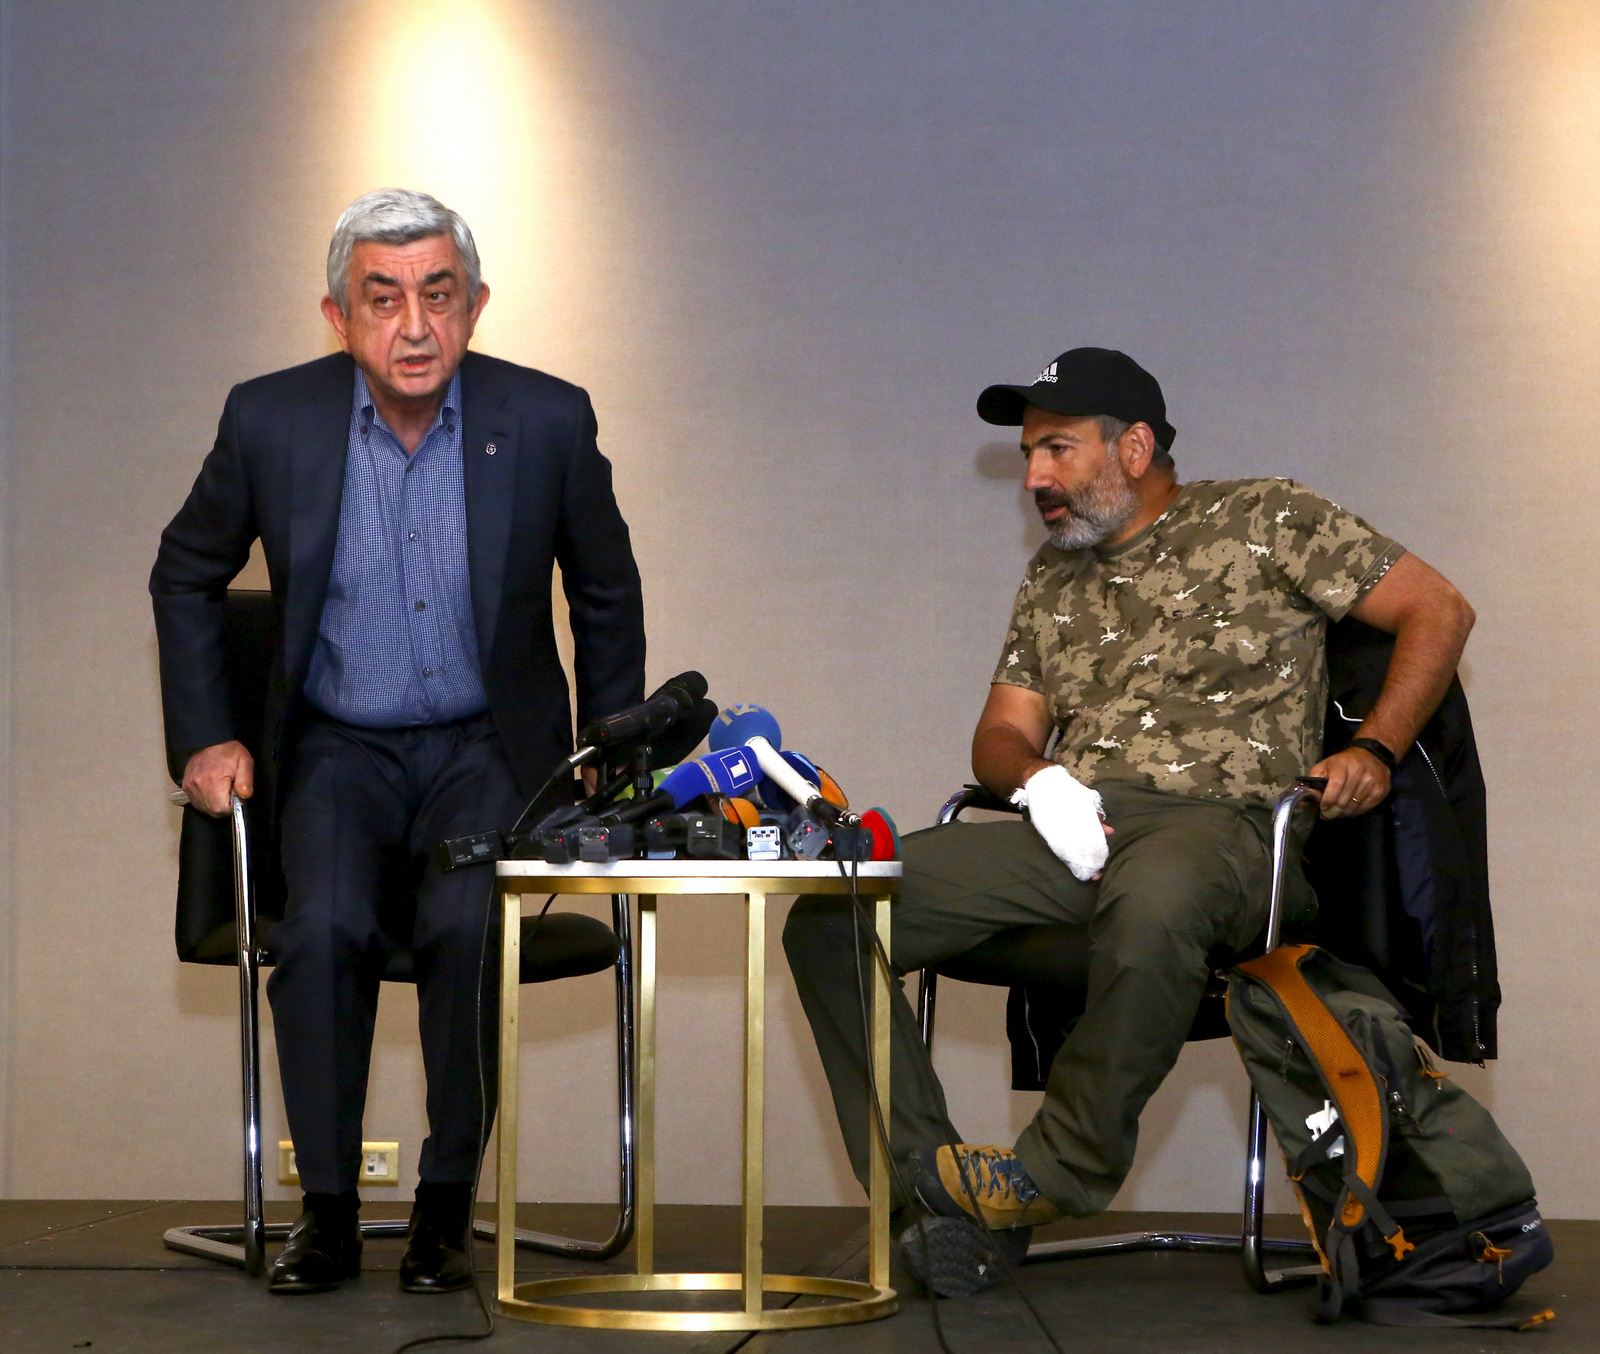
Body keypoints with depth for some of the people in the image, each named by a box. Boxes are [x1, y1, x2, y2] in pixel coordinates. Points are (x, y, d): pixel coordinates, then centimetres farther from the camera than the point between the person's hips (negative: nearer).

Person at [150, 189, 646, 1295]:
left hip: (487, 747, 0)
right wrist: (204, 737, 5)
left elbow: (608, 600, 10)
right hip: (338, 748, 1)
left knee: (467, 924, -30)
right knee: (324, 924, -29)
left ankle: (447, 1207, -13)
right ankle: (328, 1211, -15)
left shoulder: (548, 421, -7)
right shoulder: (272, 421, -6)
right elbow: (185, 578, 12)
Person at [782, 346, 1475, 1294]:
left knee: (1153, 901, -45)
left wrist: (1375, 751, -4)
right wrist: (1039, 778, -5)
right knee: (829, 920, -15)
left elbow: (1439, 611, 8)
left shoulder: (1264, 523, 9)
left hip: (1220, 822, -6)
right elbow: (1001, 735, 20)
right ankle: (931, 1201, -17)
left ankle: (1061, 1172, -25)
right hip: (1075, 828, 6)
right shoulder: (1054, 580, 26)